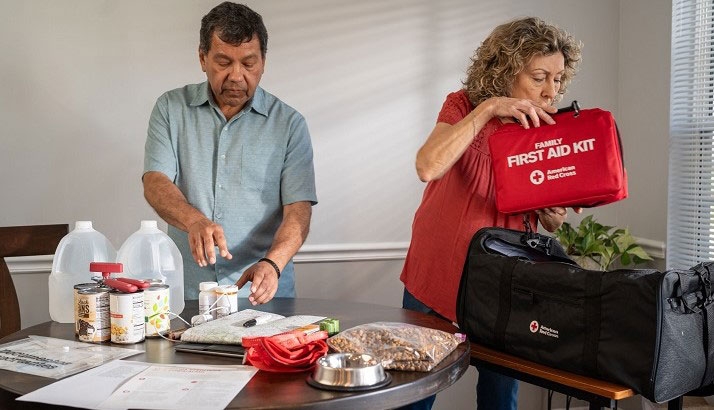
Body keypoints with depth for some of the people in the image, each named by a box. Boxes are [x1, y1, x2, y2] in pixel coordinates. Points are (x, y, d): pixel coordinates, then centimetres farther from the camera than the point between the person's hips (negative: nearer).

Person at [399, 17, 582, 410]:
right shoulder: (464, 106, -9)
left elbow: (551, 223, 6)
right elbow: (427, 167, -29)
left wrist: (554, 215, -17)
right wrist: (486, 108, -32)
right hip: (437, 276, -2)